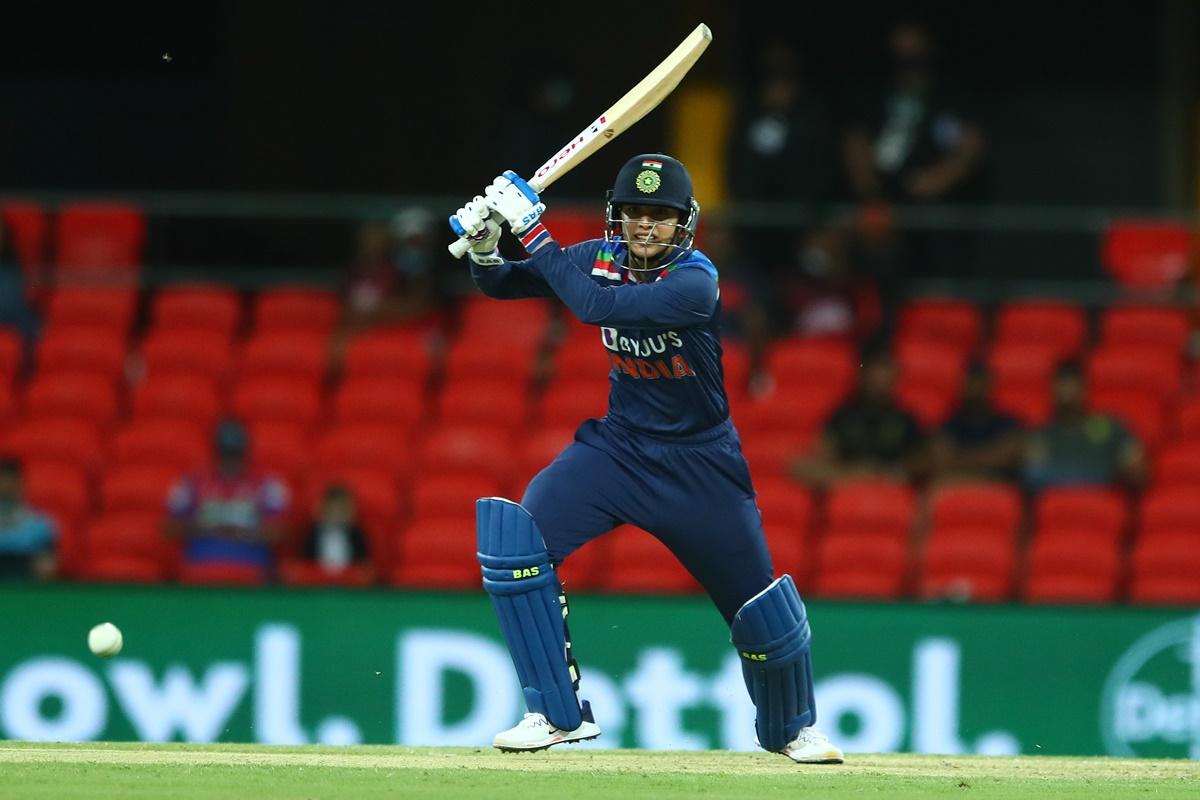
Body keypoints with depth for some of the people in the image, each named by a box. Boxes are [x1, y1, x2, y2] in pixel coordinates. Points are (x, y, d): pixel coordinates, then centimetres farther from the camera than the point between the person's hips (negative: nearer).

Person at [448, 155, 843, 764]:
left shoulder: (695, 280, -23)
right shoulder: (603, 258, -5)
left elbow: (595, 305, -34)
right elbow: (503, 284, 1)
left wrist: (534, 231, -30)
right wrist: (484, 248, -21)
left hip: (699, 462, -4)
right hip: (618, 446, 4)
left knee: (759, 601, 1)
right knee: (518, 536, -19)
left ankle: (791, 727, 32)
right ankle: (558, 713, -11)